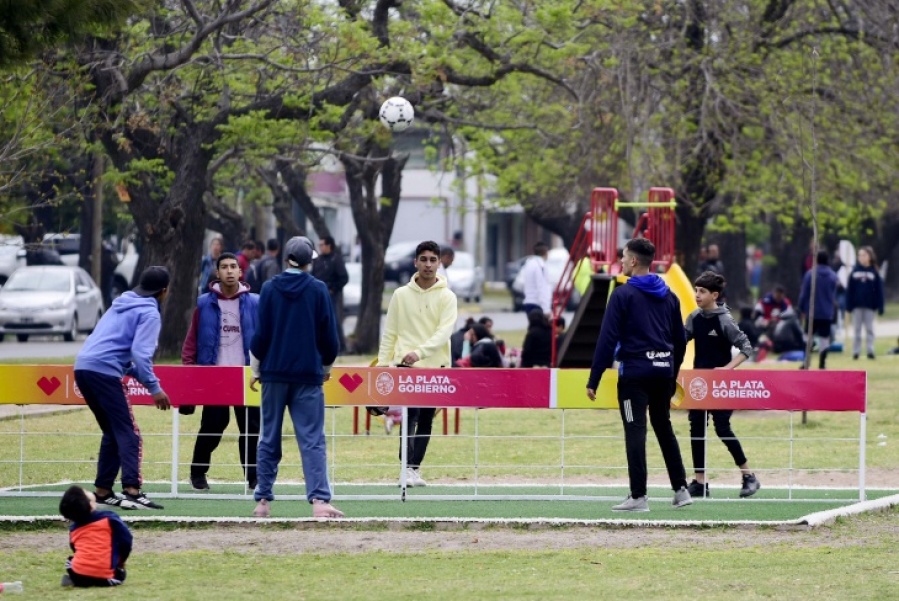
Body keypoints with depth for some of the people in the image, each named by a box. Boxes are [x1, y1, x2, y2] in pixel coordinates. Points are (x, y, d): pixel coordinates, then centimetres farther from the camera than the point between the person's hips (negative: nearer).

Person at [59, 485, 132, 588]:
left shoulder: (73, 528, 9)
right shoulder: (110, 518, -3)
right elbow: (126, 540, -2)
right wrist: (120, 562, 14)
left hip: (79, 576, 2)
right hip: (104, 578, -2)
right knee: (119, 573, 34)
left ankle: (72, 579, 7)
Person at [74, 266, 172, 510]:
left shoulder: (121, 306, 24)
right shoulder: (149, 314, -2)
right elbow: (140, 353, -14)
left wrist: (144, 378, 26)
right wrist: (154, 388, -12)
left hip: (83, 366, 8)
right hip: (104, 370, -8)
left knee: (112, 432, 19)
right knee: (129, 433, -9)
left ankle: (103, 490, 19)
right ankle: (131, 491, -22)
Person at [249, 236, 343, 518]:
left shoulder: (270, 290, -1)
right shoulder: (318, 290, -3)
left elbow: (261, 334, 0)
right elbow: (329, 335, 1)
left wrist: (256, 369, 13)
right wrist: (327, 366, 18)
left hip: (274, 372, 1)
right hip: (308, 375, -1)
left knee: (269, 439, 10)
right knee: (312, 440, -5)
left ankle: (263, 501, 11)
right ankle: (319, 500, -18)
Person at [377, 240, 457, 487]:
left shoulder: (447, 297, 1)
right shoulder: (401, 295, 6)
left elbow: (444, 331, -12)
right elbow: (390, 332, 9)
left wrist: (420, 351, -27)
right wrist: (384, 363, 0)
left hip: (435, 366, 1)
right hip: (405, 366, -1)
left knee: (426, 421, 5)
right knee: (410, 414, -15)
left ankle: (415, 469, 13)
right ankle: (408, 468, -21)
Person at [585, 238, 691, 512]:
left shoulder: (623, 295, -8)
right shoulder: (668, 296, 11)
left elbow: (607, 339, -11)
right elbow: (680, 340, 16)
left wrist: (594, 380, -8)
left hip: (635, 371, -6)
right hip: (663, 371, 6)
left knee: (635, 432, -4)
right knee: (664, 428, 17)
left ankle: (638, 496, -6)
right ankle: (681, 489, 16)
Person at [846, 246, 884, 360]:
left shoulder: (874, 272, -2)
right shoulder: (855, 271, -1)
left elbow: (879, 290, -1)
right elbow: (849, 290, 0)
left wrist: (880, 307, -5)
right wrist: (849, 305, -5)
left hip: (869, 306, -1)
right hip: (857, 306, 1)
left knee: (869, 329, 4)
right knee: (857, 330, 6)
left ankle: (870, 350, 5)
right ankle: (856, 351, 10)